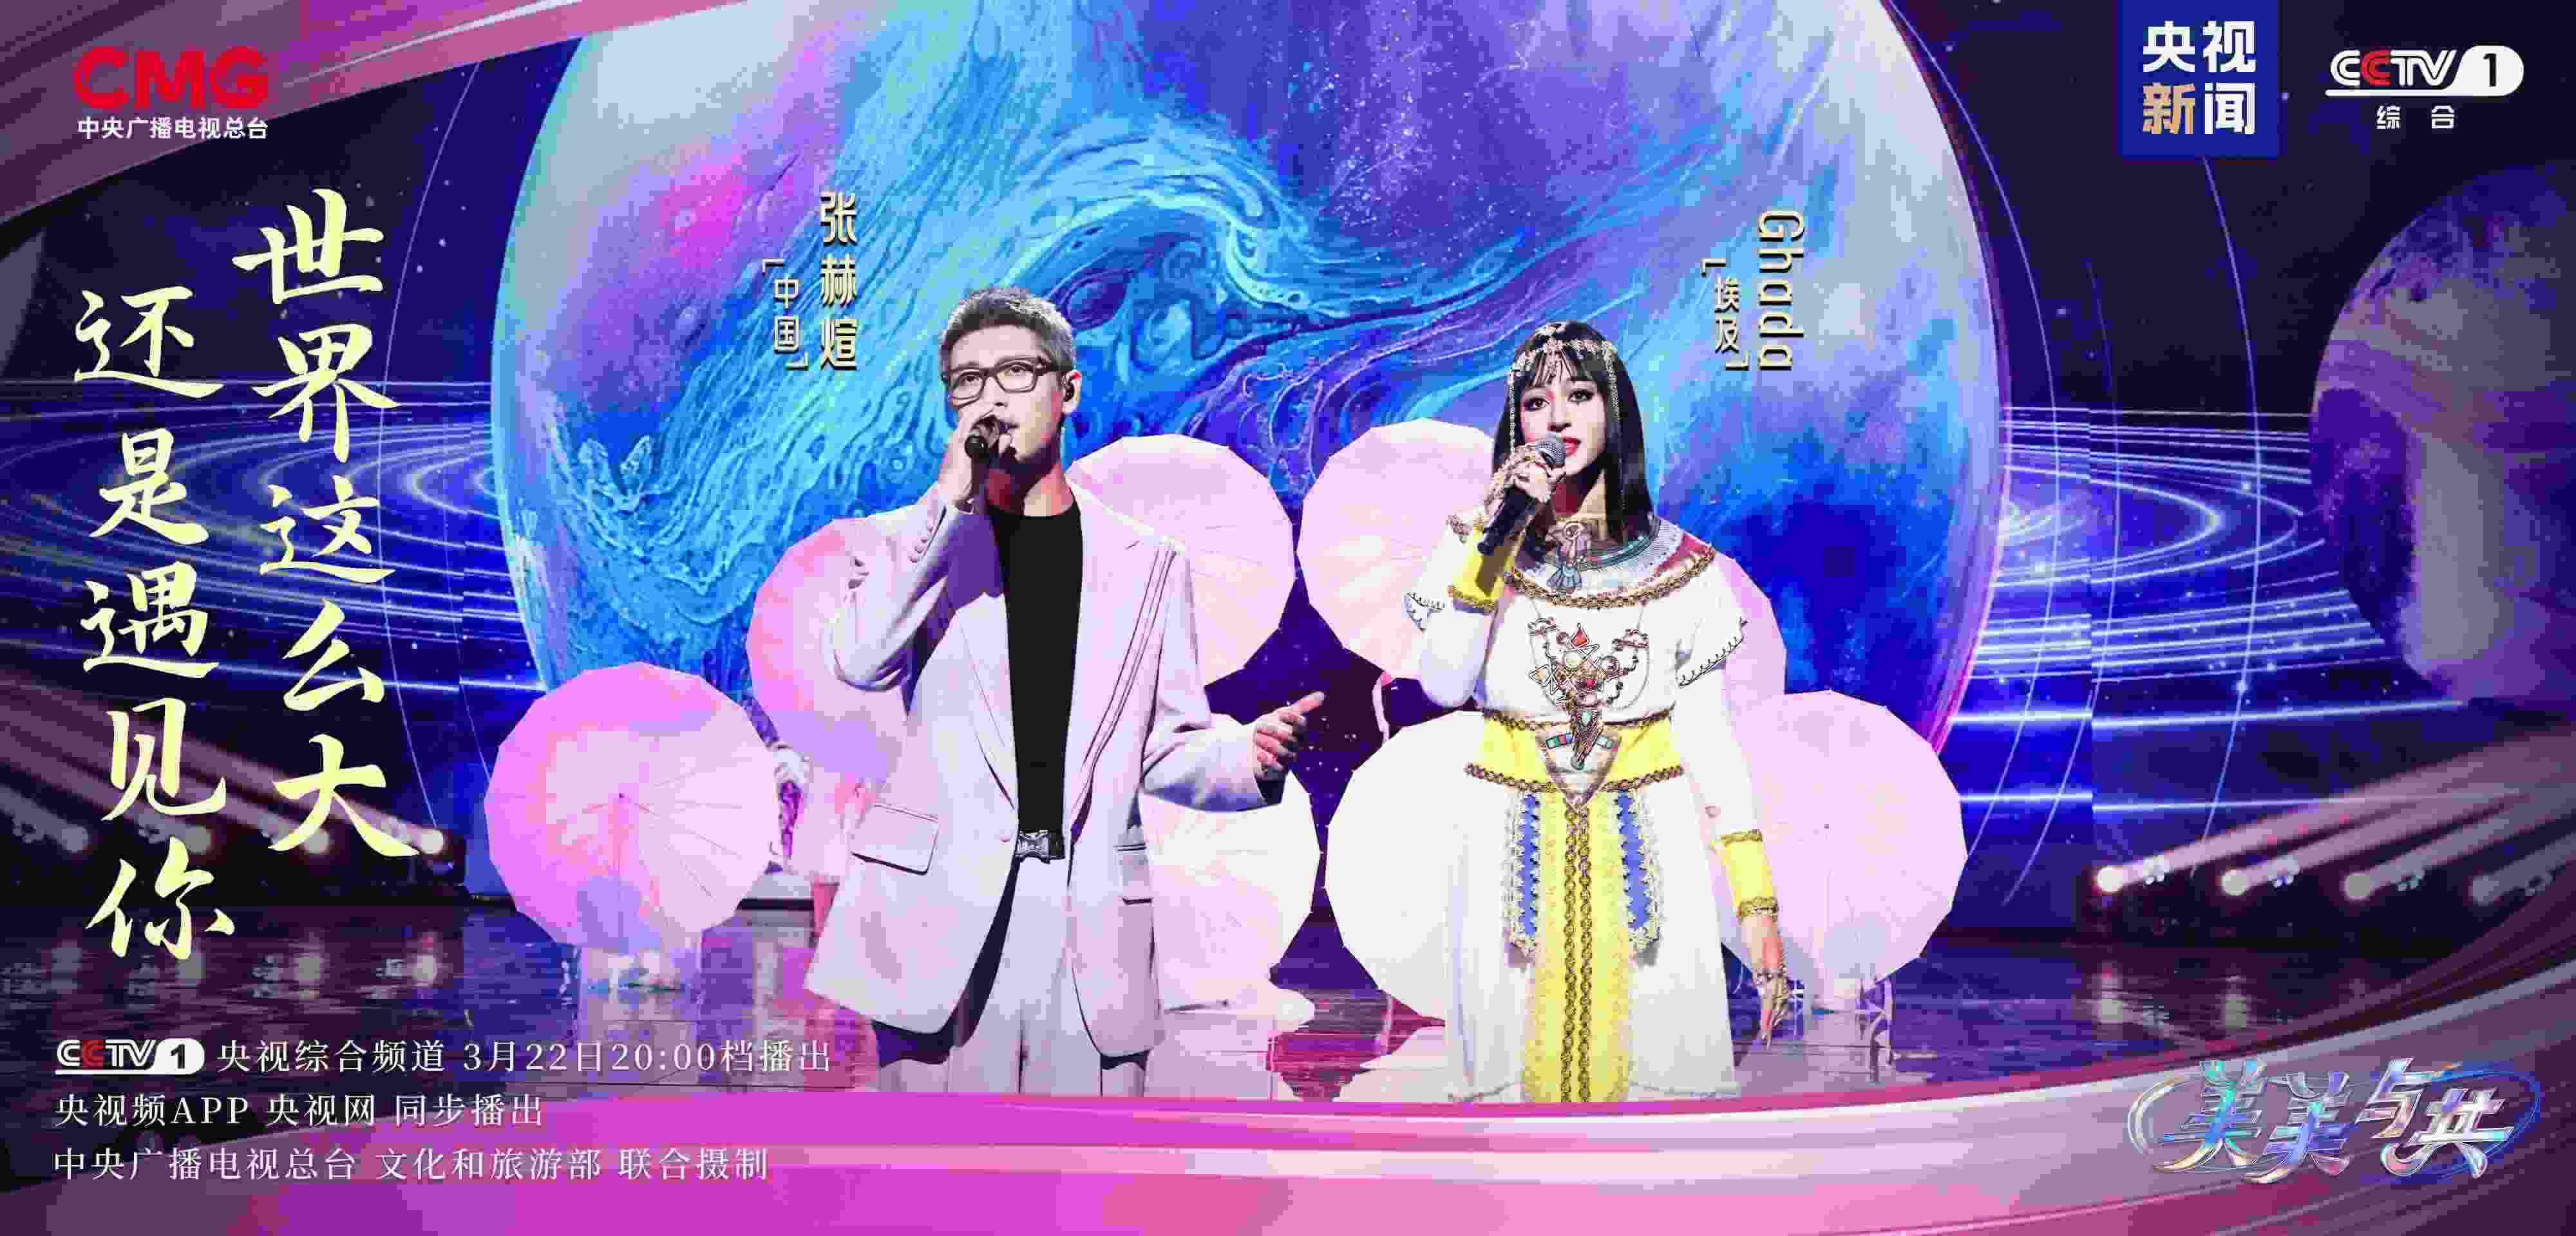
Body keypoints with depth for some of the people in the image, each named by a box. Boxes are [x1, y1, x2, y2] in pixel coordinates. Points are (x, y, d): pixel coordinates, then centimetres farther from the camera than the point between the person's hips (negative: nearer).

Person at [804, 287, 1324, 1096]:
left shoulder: (1145, 560, 14)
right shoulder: (921, 541, 12)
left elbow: (1169, 745, 12)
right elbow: (860, 661, -8)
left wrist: (1249, 755, -10)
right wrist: (948, 502, -10)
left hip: (1091, 924, 1)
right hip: (945, 915, -1)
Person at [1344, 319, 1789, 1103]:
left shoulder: (1678, 565, 4)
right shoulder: (1478, 543, 3)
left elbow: (1709, 734, 2)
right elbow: (1444, 685, -12)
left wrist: (1757, 902, -3)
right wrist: (1493, 538, -18)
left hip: (1649, 855, 0)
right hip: (1515, 854, 0)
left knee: (1660, 1072, 0)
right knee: (1517, 1074, 4)